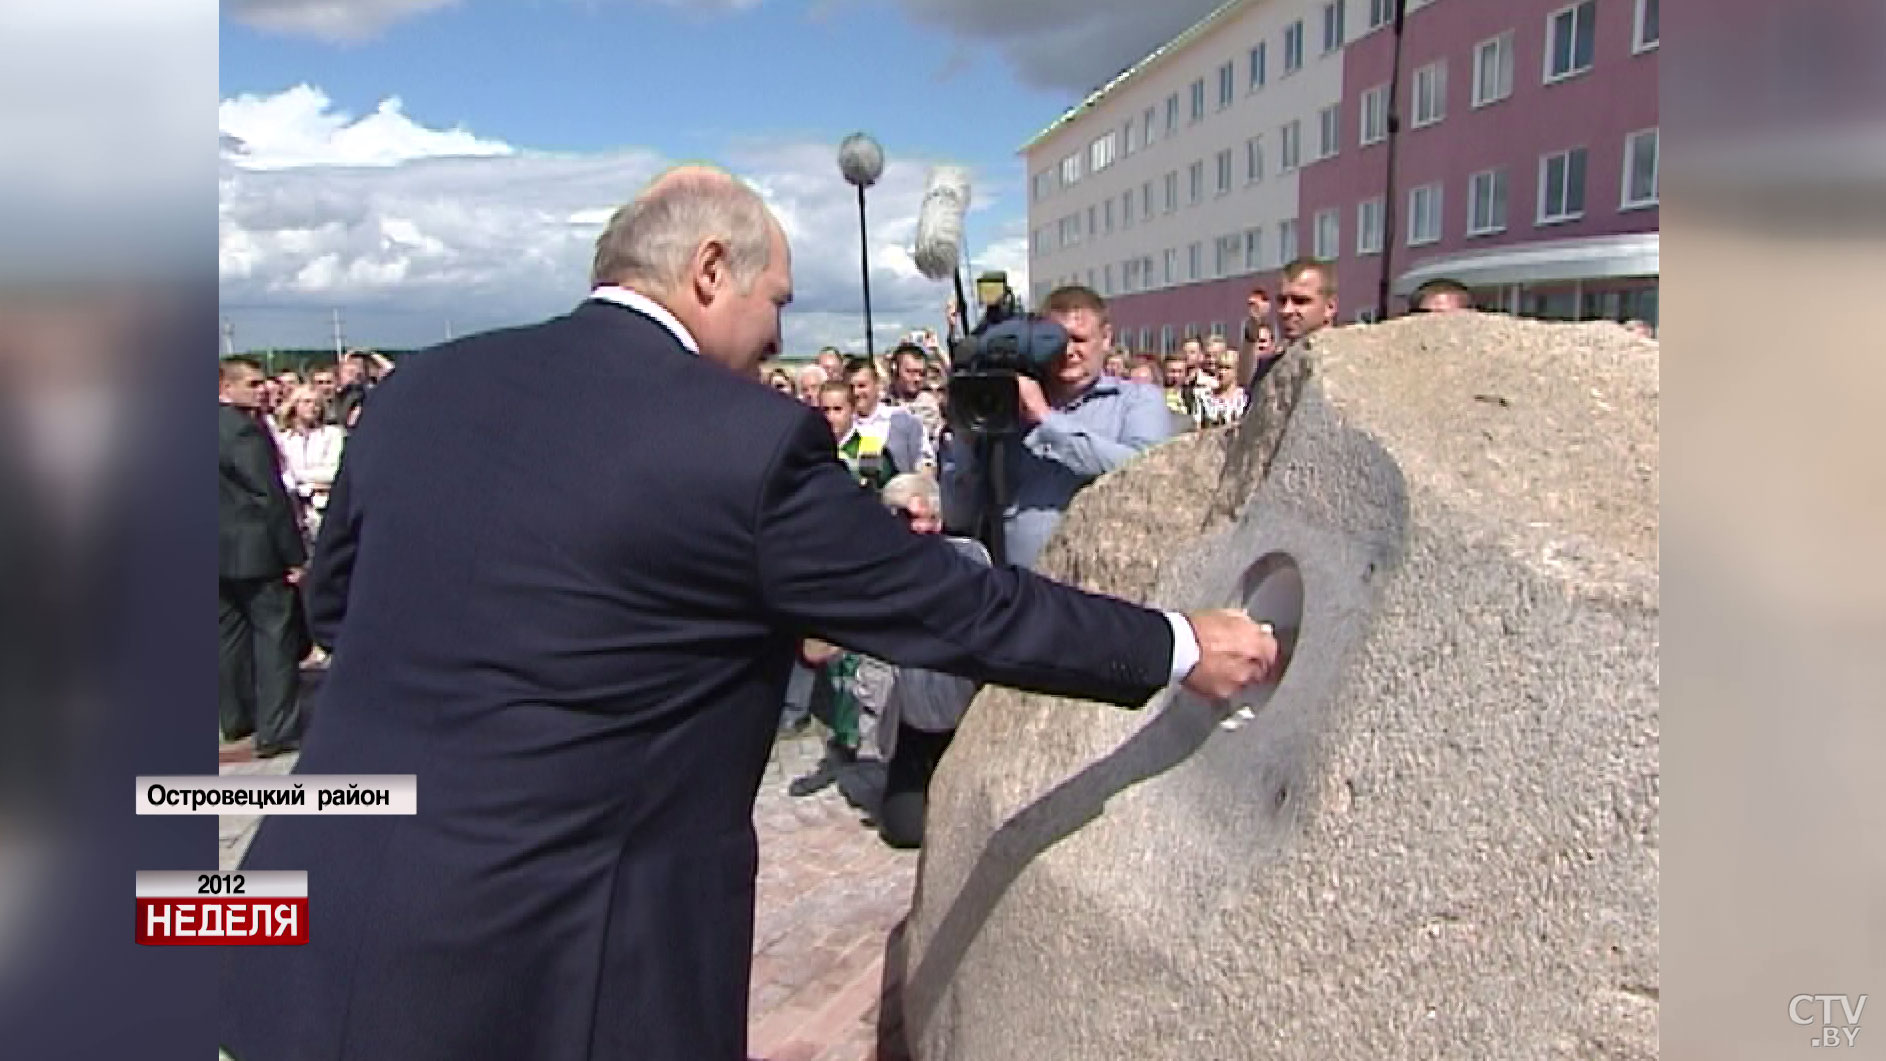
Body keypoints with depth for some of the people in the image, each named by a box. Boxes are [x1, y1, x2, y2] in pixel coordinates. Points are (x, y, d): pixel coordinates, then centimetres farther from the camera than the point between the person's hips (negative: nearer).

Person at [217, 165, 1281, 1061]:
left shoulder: (424, 384, 2)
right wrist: (1183, 646, 5)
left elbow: (336, 601, 15)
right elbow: (963, 607, -8)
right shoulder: (752, 439, -15)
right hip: (553, 962, -6)